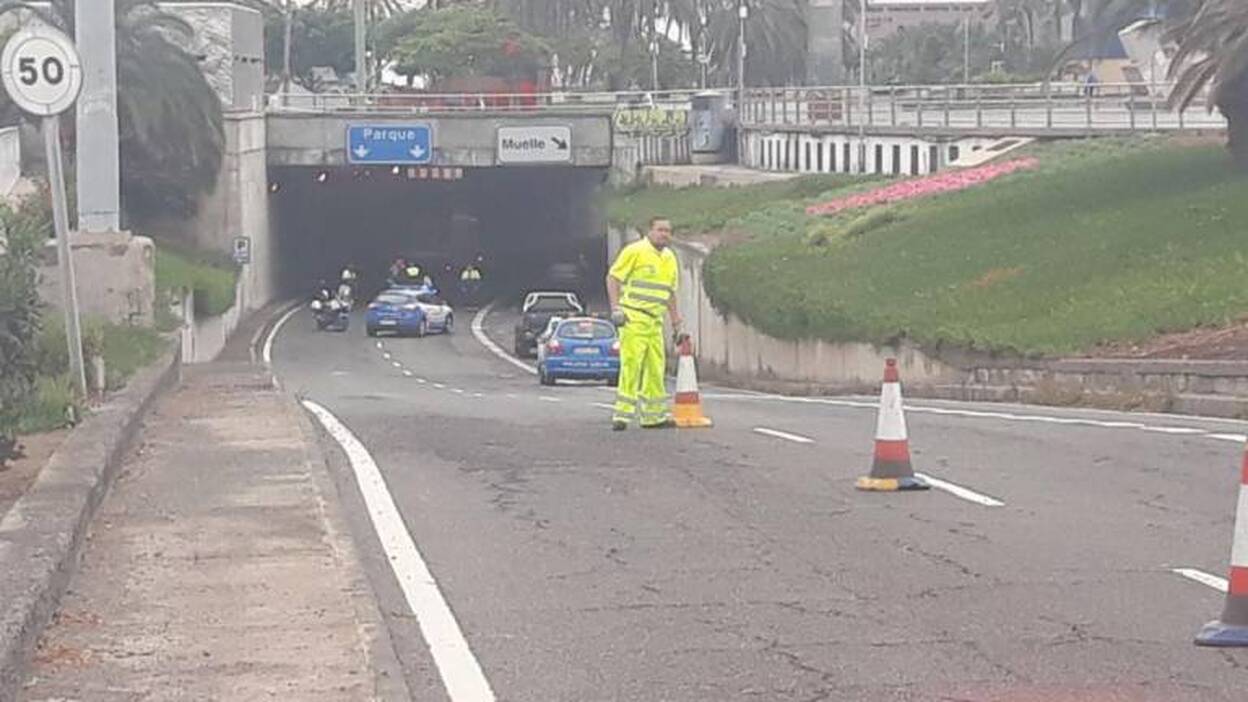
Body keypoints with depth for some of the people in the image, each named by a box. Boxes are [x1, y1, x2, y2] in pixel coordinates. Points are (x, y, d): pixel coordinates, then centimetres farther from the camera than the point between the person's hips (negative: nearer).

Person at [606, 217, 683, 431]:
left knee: (655, 368, 9)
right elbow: (613, 277, -7)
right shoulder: (635, 251, -7)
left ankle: (654, 415, 16)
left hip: (655, 321, 8)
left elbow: (670, 292, 24)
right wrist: (615, 307, -15)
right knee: (632, 365, -12)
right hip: (633, 318, -8)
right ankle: (622, 414, -11)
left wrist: (676, 321, 21)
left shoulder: (670, 258, 16)